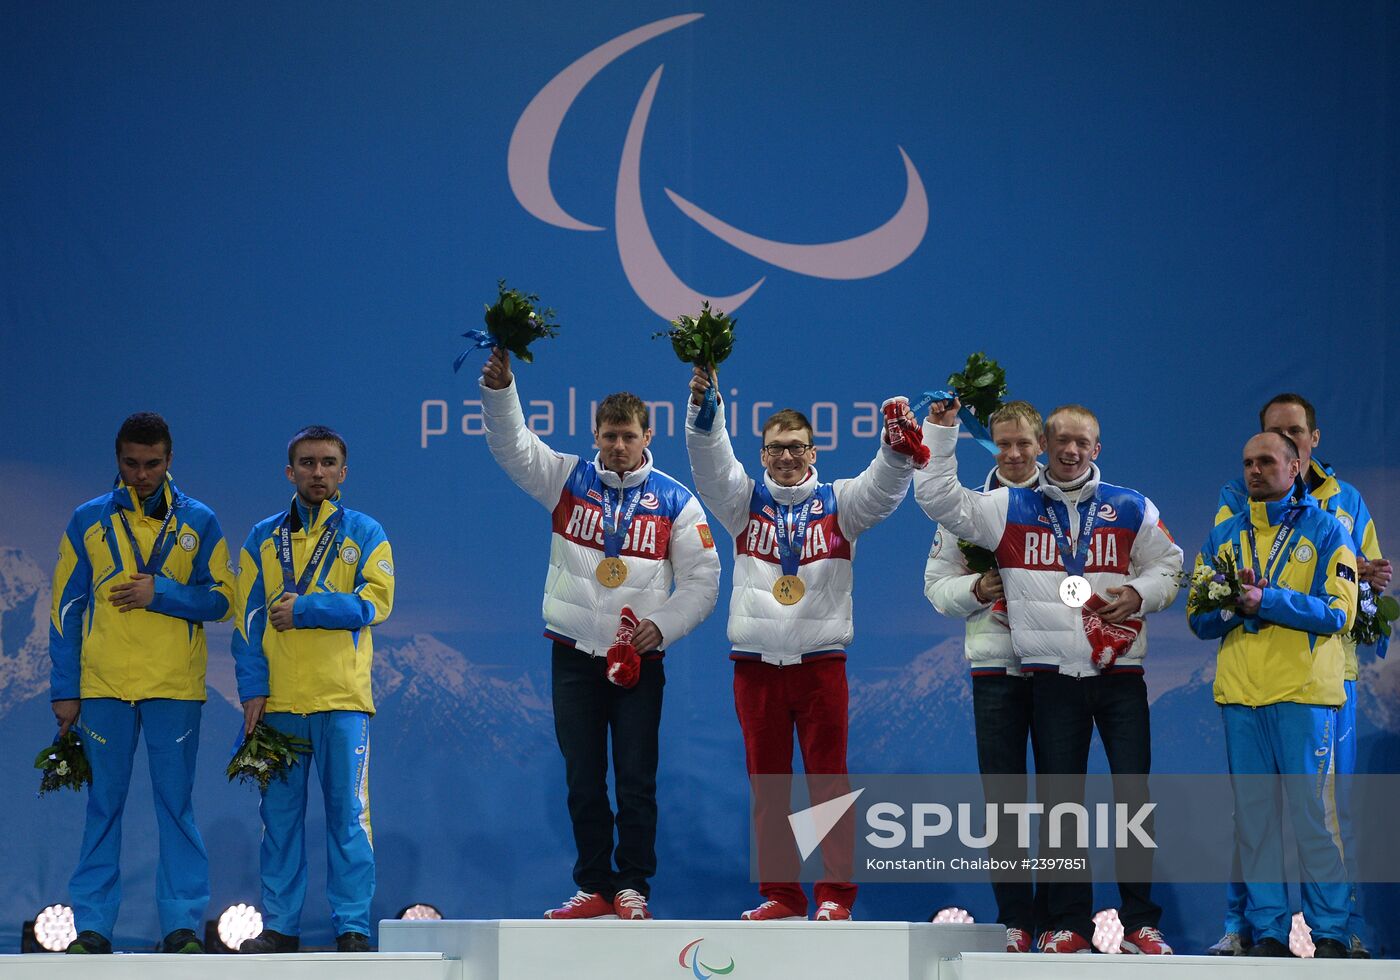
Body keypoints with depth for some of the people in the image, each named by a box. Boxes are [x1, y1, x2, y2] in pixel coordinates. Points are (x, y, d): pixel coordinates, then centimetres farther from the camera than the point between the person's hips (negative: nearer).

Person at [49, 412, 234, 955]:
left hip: (175, 686, 0)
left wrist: (160, 593, -12)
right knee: (103, 806, 3)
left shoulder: (199, 523, 7)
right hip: (103, 685, 1)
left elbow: (219, 599, 4)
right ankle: (92, 926, 6)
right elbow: (66, 608, 7)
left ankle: (182, 925, 3)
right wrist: (64, 688, 1)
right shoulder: (88, 521, 8)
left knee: (176, 805, 0)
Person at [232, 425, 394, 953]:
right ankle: (280, 926, 10)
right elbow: (248, 618, 7)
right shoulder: (263, 539, 12)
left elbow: (376, 601, -6)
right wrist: (252, 688, -4)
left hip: (342, 697, -2)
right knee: (280, 814, 4)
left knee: (347, 812, -3)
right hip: (277, 700, 2)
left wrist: (303, 609, -11)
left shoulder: (364, 534, 6)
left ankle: (352, 926, 0)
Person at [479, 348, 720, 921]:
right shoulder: (569, 480, 4)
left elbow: (702, 580, 2)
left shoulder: (674, 501, 1)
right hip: (574, 656, 2)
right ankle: (595, 888, 14)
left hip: (639, 659, -1)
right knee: (582, 781, 6)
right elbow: (512, 444, -8)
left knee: (636, 780, -1)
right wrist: (499, 389, -25)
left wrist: (662, 625, -13)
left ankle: (633, 888, 7)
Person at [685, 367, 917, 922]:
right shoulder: (744, 501, 9)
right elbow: (710, 461, -5)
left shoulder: (839, 503, 7)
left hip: (821, 660, -1)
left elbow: (884, 485, -8)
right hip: (756, 661, 2)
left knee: (828, 778, 0)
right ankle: (779, 893, 12)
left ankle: (836, 895, 4)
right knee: (766, 782, 5)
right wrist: (703, 407, -23)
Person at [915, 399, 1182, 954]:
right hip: (1051, 675, 0)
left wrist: (1140, 594, -8)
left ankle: (1140, 921, 5)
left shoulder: (1133, 510, 8)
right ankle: (1067, 923, 10)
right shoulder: (1010, 508, 7)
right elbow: (938, 499, 3)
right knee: (1059, 798, 3)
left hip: (1120, 675, 0)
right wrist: (940, 430, -2)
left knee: (1134, 794, -2)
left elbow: (1167, 566, 12)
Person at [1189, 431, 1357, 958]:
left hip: (1303, 694, -4)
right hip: (1240, 694, 4)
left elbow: (1337, 613, -6)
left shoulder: (1325, 531, 4)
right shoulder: (1222, 537, 16)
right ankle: (1266, 931, 8)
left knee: (1313, 812, -6)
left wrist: (1268, 600, -15)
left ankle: (1330, 931, 0)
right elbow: (1199, 618, 12)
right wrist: (1234, 604, -9)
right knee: (1252, 814, 3)